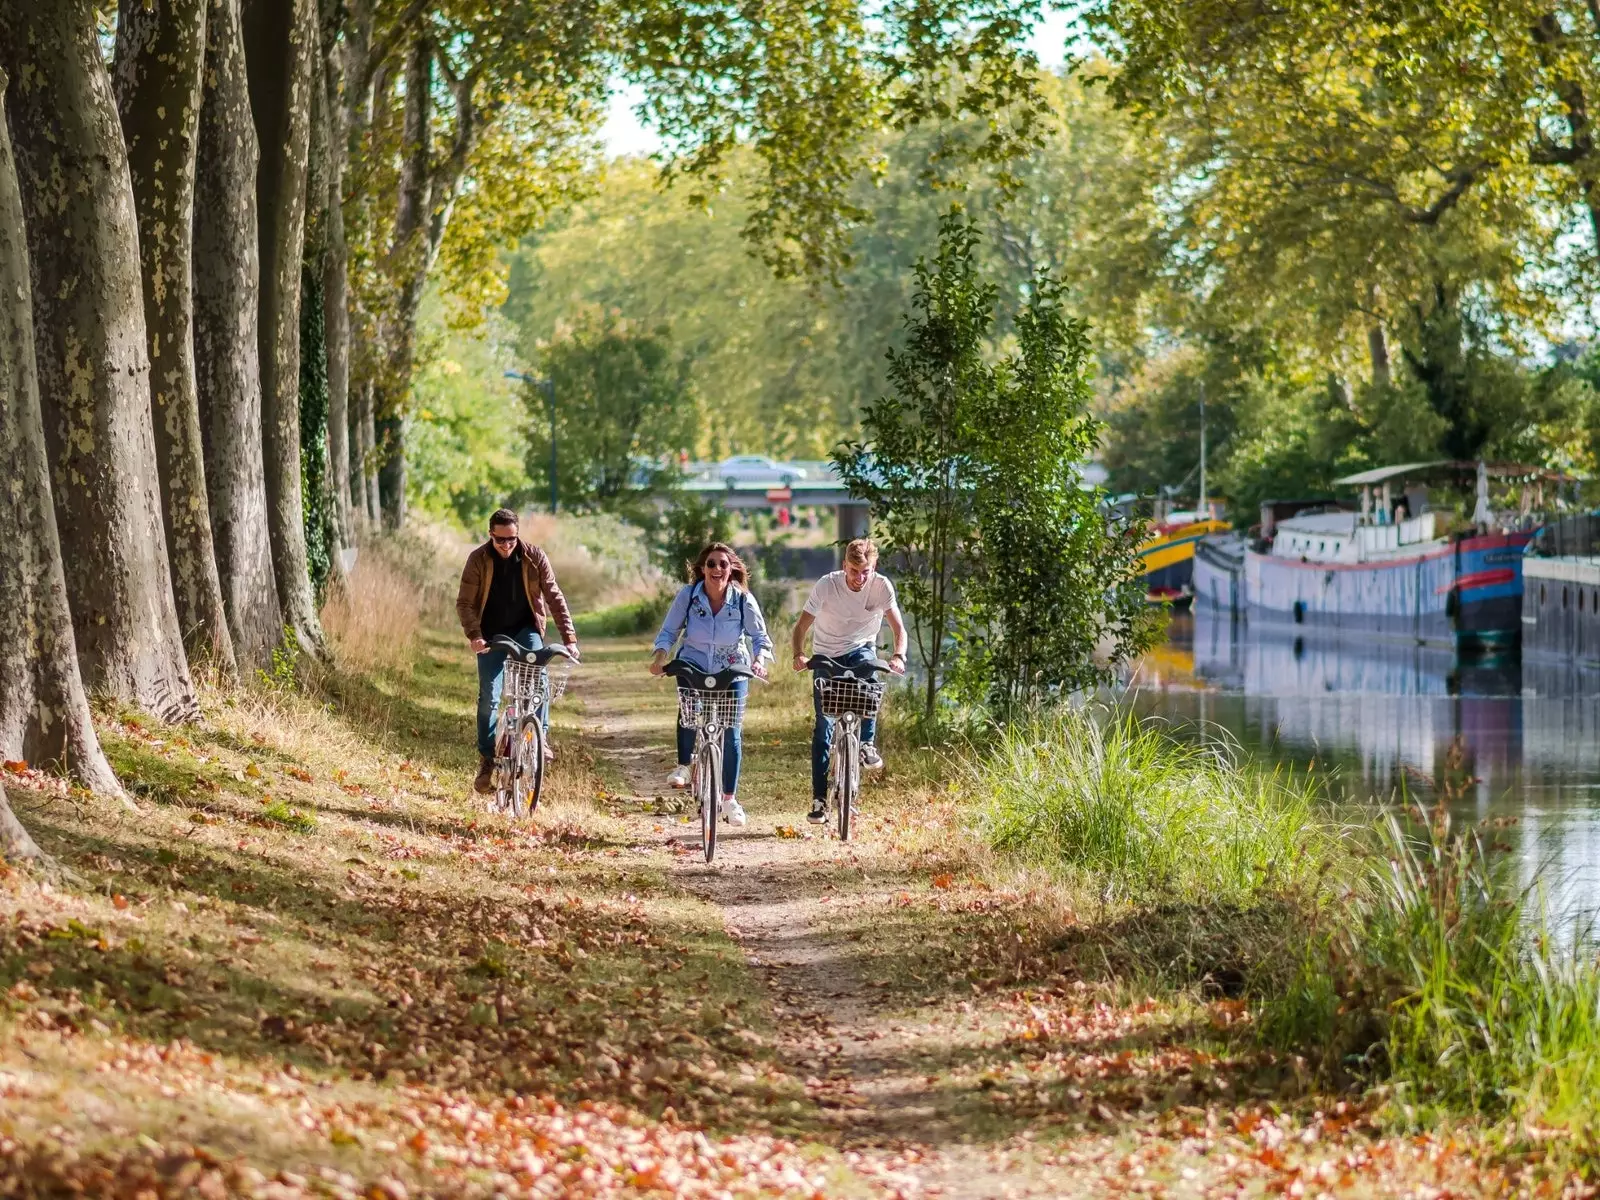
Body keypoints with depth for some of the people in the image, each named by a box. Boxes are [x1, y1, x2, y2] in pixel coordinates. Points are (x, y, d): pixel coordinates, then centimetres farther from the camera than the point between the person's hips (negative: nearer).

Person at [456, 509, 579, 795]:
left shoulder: (535, 557, -11)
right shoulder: (478, 560, -13)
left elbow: (554, 597, -10)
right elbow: (464, 603, -13)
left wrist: (569, 637, -19)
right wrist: (474, 635, -30)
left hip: (526, 630, 0)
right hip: (492, 635, 0)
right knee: (489, 696, -7)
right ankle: (486, 761, 3)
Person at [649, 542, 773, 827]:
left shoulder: (743, 599, -15)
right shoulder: (688, 594, -14)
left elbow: (760, 636, -9)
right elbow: (669, 631, -7)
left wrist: (759, 660, -29)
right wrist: (660, 655, -25)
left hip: (732, 670, 1)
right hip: (694, 665, -1)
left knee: (731, 731, -3)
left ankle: (730, 798, 10)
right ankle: (683, 766, -8)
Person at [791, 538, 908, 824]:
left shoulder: (881, 586, -16)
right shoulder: (826, 585, -19)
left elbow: (898, 627, -14)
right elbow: (802, 625, -15)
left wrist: (898, 655, -34)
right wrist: (798, 655, -34)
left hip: (860, 649, 0)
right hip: (826, 656, 0)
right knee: (823, 727, -6)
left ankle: (867, 743, -21)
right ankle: (819, 798, -1)